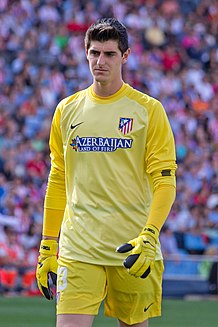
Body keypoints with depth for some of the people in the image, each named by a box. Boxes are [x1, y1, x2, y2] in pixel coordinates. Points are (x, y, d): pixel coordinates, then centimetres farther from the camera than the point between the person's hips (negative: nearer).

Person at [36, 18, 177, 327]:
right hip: (77, 248, 2)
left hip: (133, 249, -1)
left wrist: (149, 236, -18)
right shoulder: (67, 110, 9)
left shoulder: (148, 110, 0)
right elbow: (58, 182, 15)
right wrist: (48, 245, 11)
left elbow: (165, 181, -4)